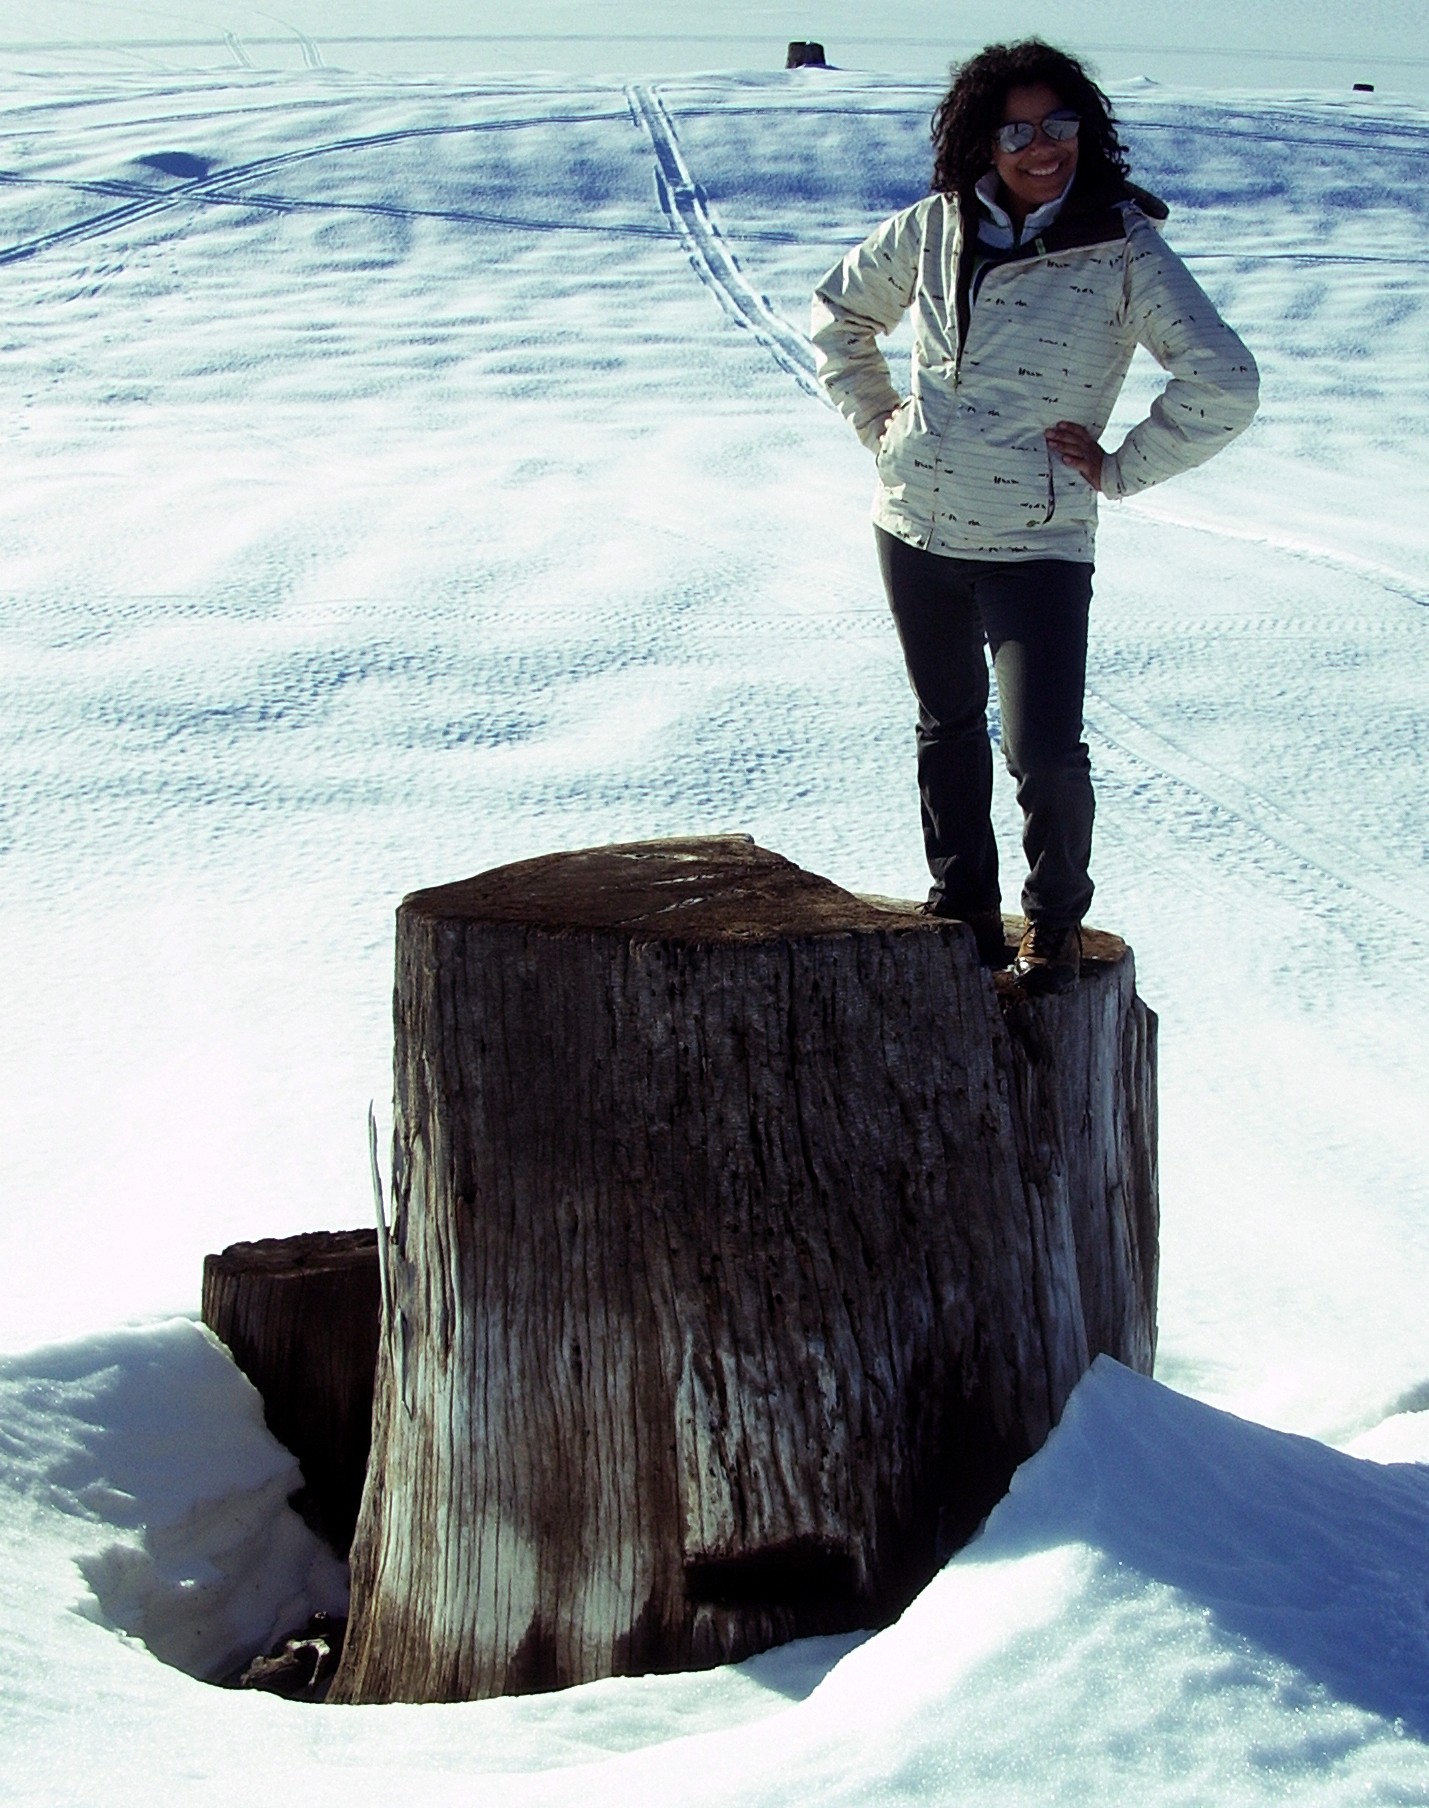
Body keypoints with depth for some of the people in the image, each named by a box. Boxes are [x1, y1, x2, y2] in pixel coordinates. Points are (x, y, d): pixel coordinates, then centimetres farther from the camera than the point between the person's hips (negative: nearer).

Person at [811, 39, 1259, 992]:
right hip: (914, 526, 4)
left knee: (1045, 753, -11)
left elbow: (1224, 385, -14)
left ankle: (1057, 920, 14)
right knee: (949, 725, 17)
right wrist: (876, 421, 11)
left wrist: (1120, 469, -10)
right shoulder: (935, 229, 2)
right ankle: (963, 902, 35)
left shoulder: (1125, 250, -9)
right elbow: (841, 309, 21)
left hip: (1037, 543, -4)